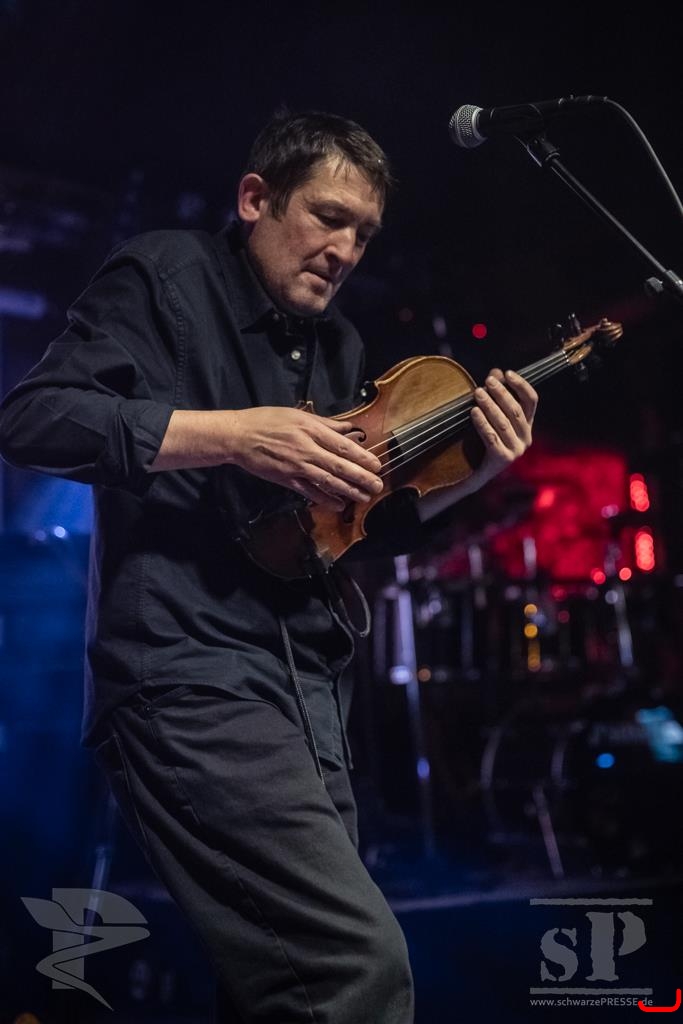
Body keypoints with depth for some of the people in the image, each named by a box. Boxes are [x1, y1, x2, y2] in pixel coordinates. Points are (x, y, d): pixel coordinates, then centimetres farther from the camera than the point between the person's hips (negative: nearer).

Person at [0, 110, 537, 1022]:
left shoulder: (338, 347, 20)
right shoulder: (164, 275, 0)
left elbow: (373, 524, 20)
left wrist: (475, 470, 2)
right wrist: (233, 434, -20)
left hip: (308, 691, 8)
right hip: (186, 671, -8)